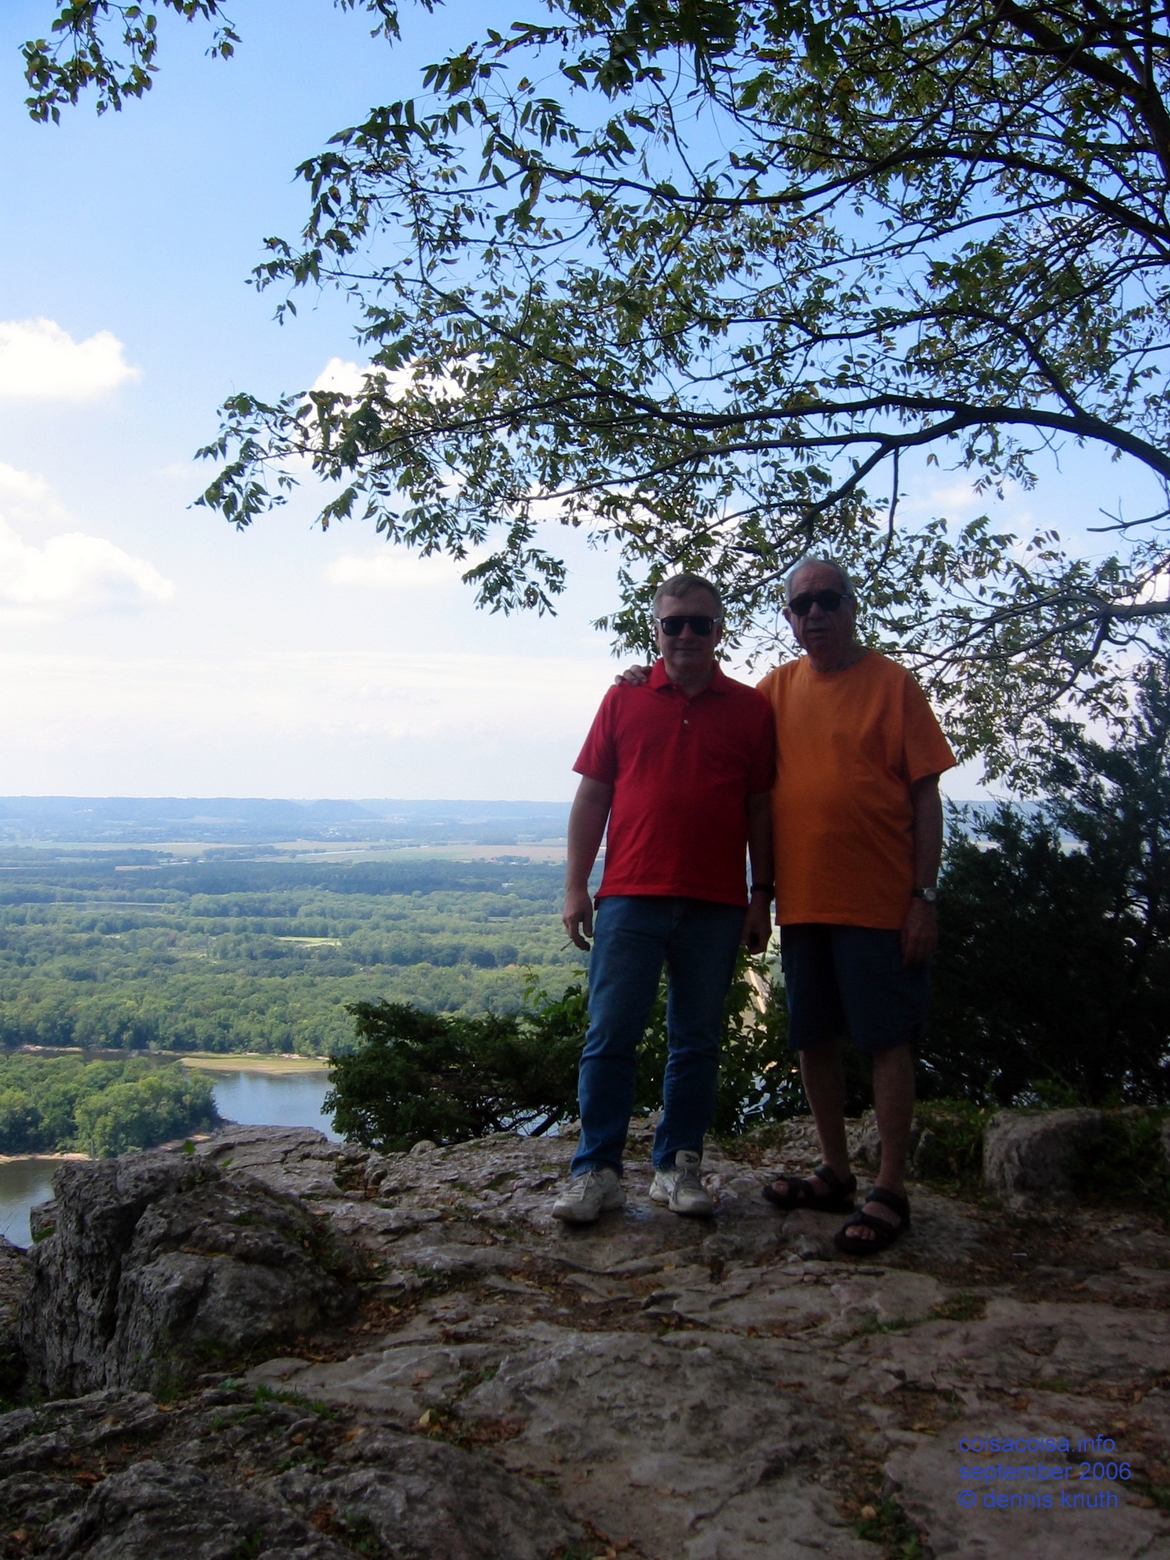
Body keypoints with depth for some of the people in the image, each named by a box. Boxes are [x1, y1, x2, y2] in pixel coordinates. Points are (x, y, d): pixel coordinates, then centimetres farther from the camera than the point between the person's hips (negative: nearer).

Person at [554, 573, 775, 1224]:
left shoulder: (751, 708, 7)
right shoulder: (624, 699, 7)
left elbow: (761, 809, 8)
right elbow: (591, 797, 6)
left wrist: (762, 896, 3)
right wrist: (576, 887, 1)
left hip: (716, 906, 1)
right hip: (630, 897, 0)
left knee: (697, 1043, 8)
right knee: (611, 1037, -1)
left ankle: (679, 1166, 19)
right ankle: (598, 1170, 7)